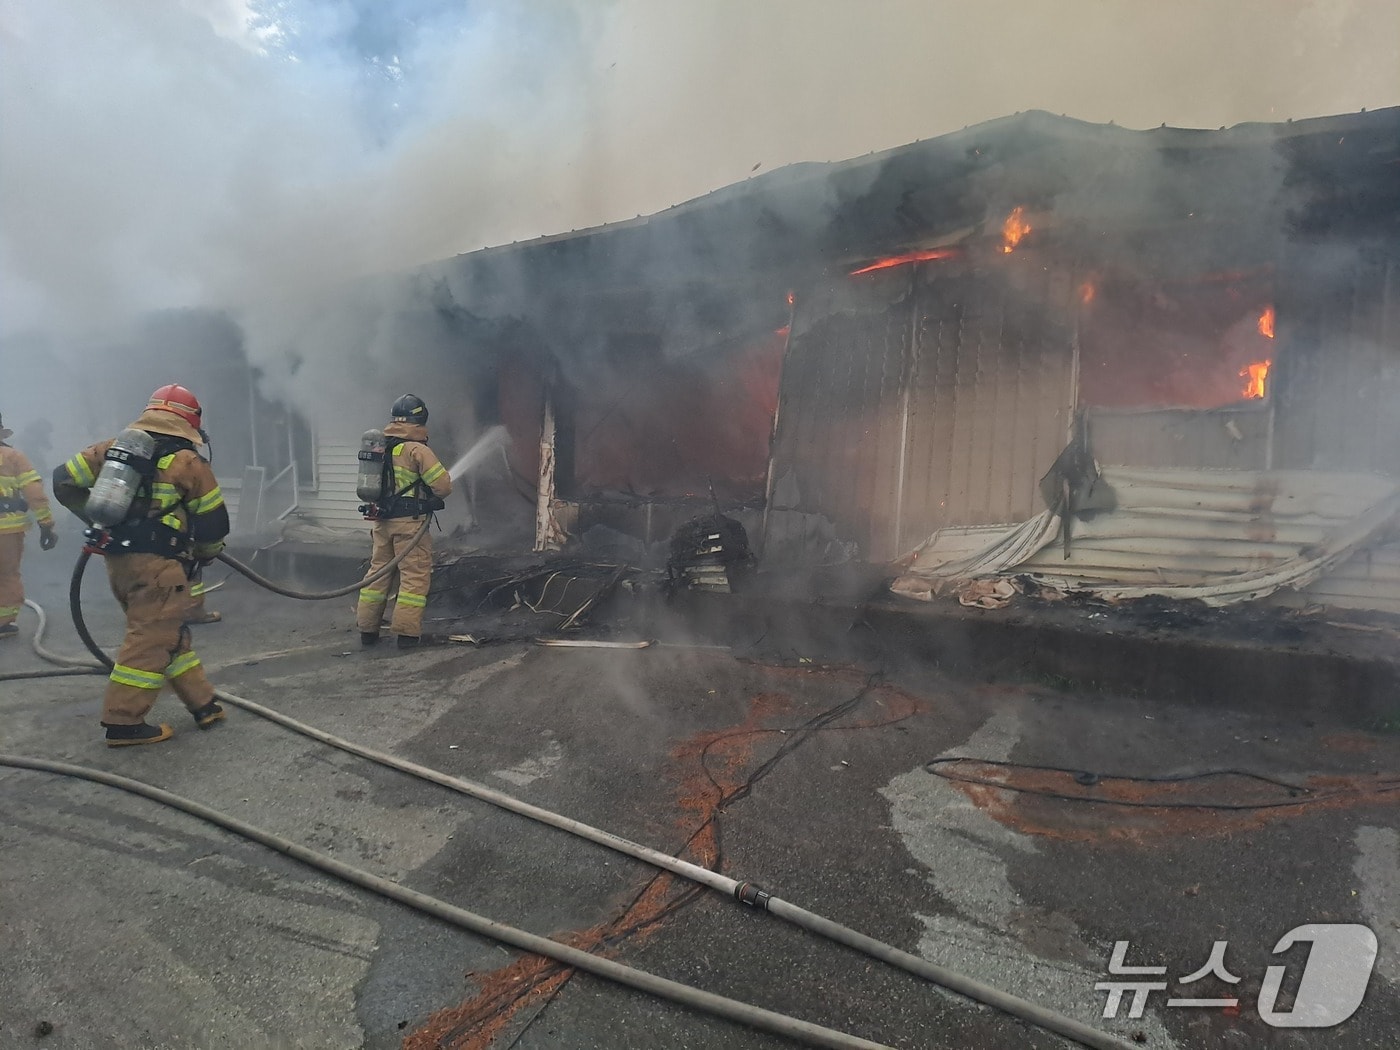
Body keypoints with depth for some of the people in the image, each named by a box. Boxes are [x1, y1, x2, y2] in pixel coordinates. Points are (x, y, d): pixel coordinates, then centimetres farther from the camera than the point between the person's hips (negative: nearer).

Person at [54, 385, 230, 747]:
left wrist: (95, 519, 26)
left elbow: (64, 481, 15)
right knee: (151, 641, -1)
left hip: (117, 560, 8)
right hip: (156, 564, -8)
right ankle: (123, 723, 3)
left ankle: (202, 703, 22)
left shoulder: (112, 448, 11)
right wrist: (206, 554, 16)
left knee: (169, 635, 15)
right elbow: (213, 519, -3)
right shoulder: (186, 461, -7)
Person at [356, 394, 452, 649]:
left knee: (378, 572, 15)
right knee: (415, 575, 1)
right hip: (410, 522, -7)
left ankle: (367, 629, 20)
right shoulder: (417, 449, -12)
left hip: (383, 520, 7)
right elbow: (443, 486, -14)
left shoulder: (380, 447, 11)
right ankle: (407, 632, -1)